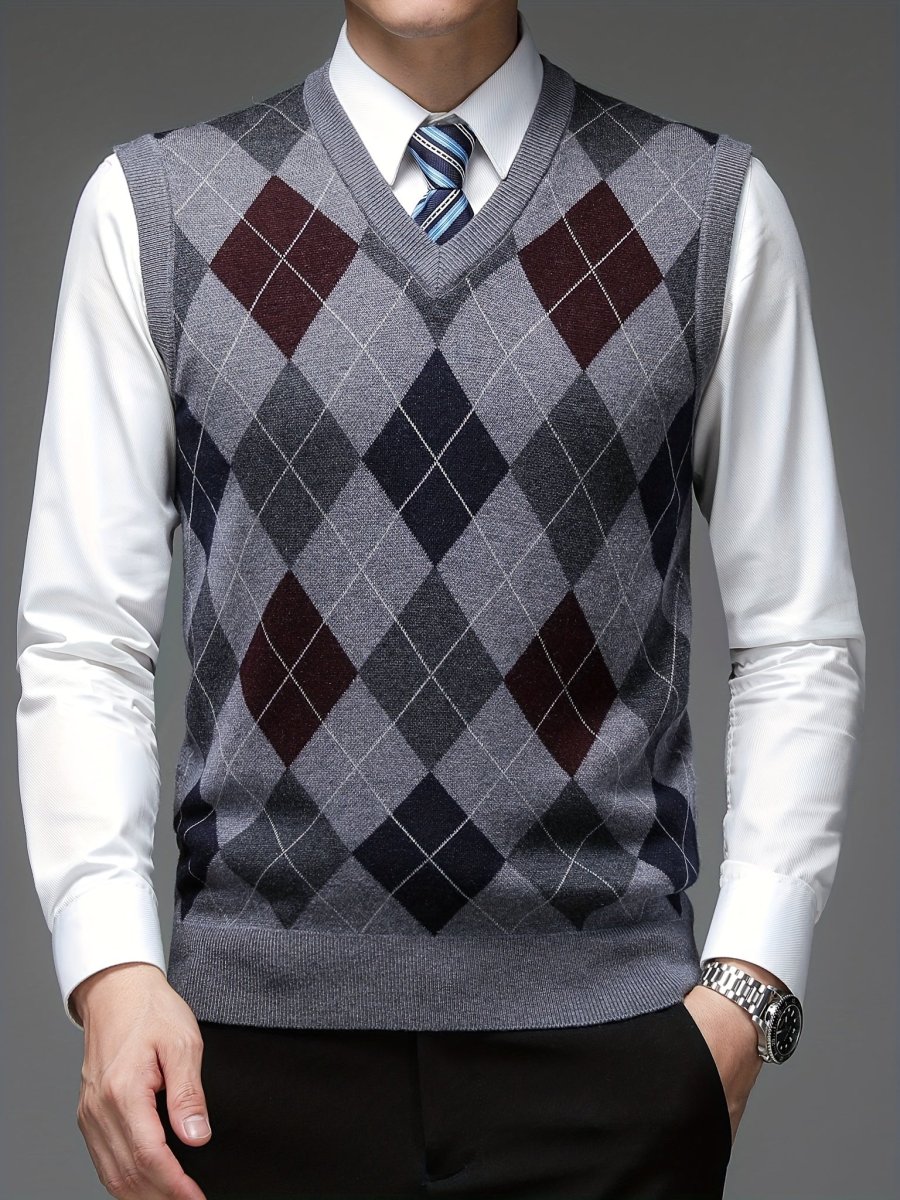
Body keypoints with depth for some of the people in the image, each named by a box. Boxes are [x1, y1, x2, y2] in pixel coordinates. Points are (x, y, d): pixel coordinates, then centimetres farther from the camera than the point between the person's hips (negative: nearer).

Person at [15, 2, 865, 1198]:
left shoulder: (715, 207, 3)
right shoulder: (151, 205, 3)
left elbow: (803, 643, 3)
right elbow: (84, 643, 0)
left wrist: (748, 987, -7)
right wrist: (112, 971, -12)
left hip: (603, 1024, 0)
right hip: (258, 1028, 0)